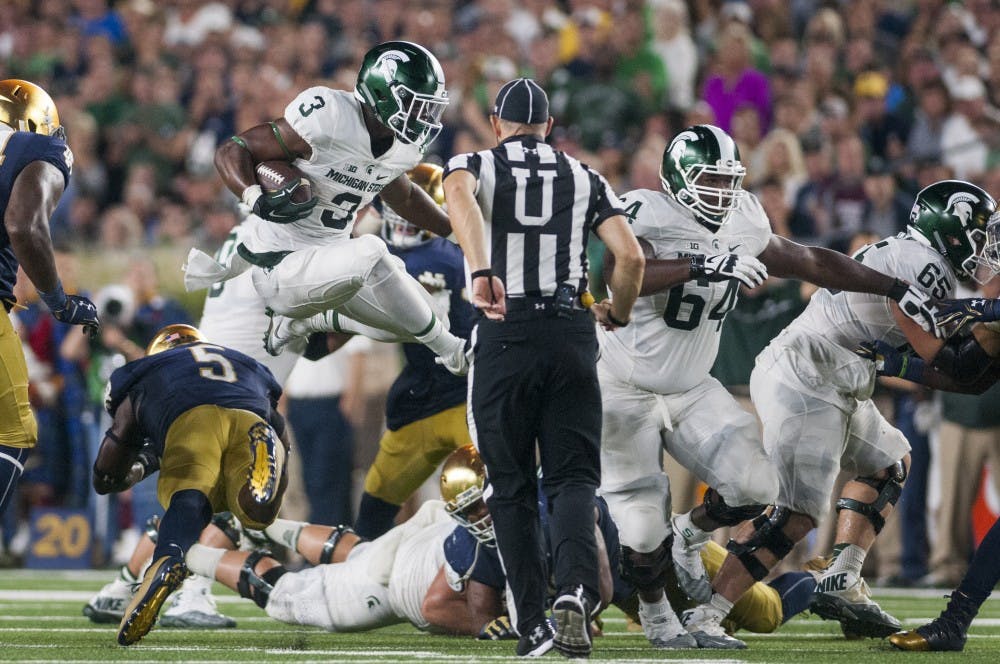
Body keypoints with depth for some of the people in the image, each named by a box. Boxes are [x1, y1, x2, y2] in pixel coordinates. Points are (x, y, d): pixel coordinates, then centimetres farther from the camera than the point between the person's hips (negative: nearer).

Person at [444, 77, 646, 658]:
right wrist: (619, 314, 23)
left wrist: (481, 272, -27)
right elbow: (631, 256, 5)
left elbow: (459, 197, -17)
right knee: (573, 476, 4)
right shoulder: (585, 179, 15)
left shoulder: (474, 166, 9)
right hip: (570, 334, 1)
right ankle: (576, 590, -23)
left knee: (513, 486, 9)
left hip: (504, 334, -1)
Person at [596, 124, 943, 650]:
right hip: (625, 390, -6)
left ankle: (689, 536, 18)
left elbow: (811, 263, 11)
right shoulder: (648, 217, -21)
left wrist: (896, 288, 9)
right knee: (644, 530, -5)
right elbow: (620, 275, -41)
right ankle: (656, 617, 25)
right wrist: (703, 264, -49)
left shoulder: (741, 227, 0)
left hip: (690, 390, 6)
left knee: (753, 487, -13)